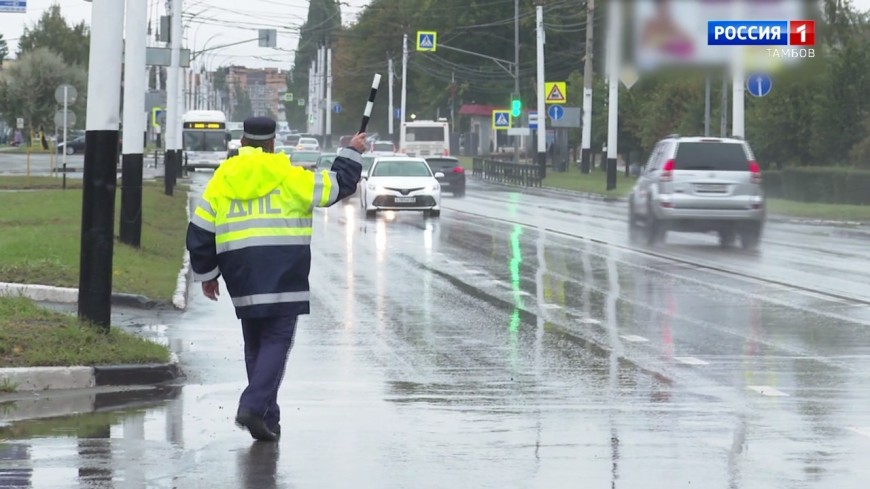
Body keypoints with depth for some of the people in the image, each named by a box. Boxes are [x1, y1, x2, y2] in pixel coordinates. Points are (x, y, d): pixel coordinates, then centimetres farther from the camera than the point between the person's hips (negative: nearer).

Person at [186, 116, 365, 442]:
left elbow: (199, 232, 11)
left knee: (255, 344, 14)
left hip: (241, 277, 4)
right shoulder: (287, 177, -2)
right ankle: (253, 406, -21)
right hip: (283, 277, -4)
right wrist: (352, 155, 21)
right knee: (276, 342, -3)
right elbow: (336, 186, 4)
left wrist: (206, 274, 21)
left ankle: (268, 419, 13)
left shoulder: (222, 180, 9)